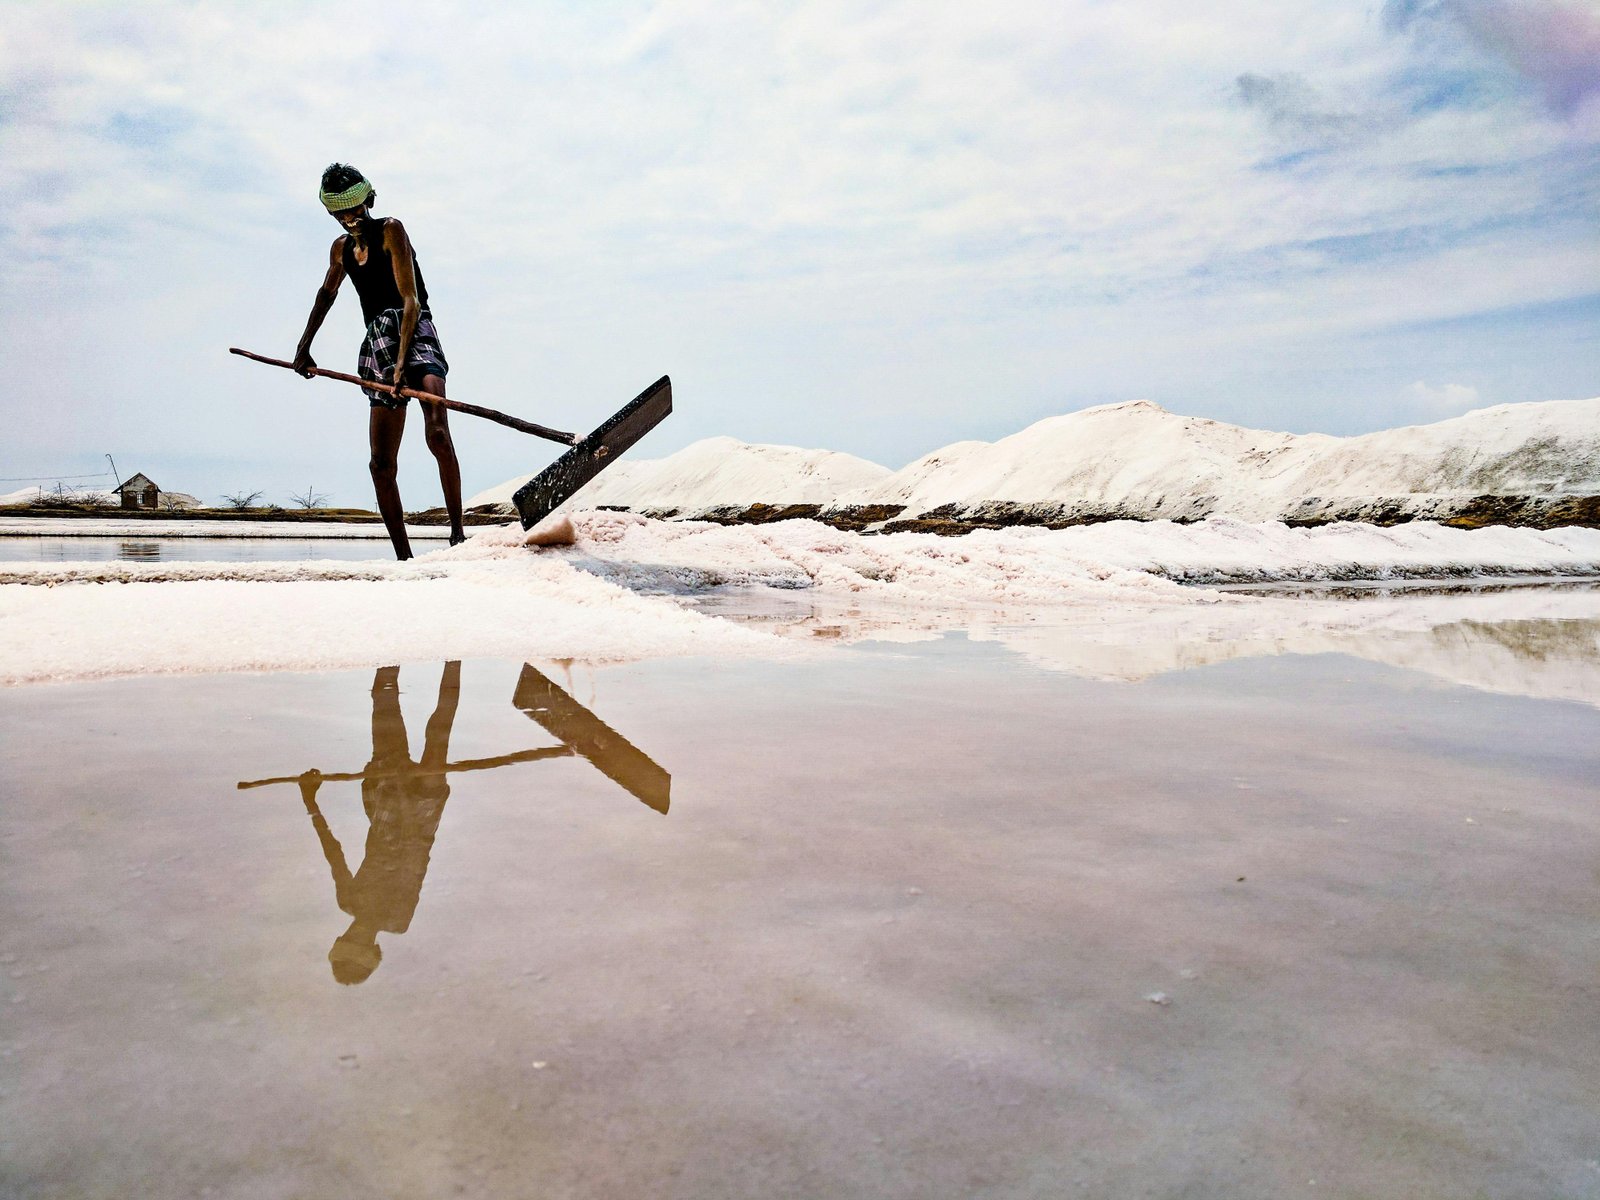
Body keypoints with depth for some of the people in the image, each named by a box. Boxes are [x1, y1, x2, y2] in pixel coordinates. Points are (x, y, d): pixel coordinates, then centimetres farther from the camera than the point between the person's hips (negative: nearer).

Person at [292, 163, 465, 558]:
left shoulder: (391, 230, -3)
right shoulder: (341, 248, 16)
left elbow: (411, 299, -13)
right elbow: (328, 292, 36)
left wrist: (402, 361, -22)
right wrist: (304, 345, 32)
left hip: (415, 334, -6)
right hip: (377, 344, 7)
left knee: (437, 434, -31)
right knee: (381, 465, 1)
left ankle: (458, 532, -27)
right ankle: (404, 557, 6)